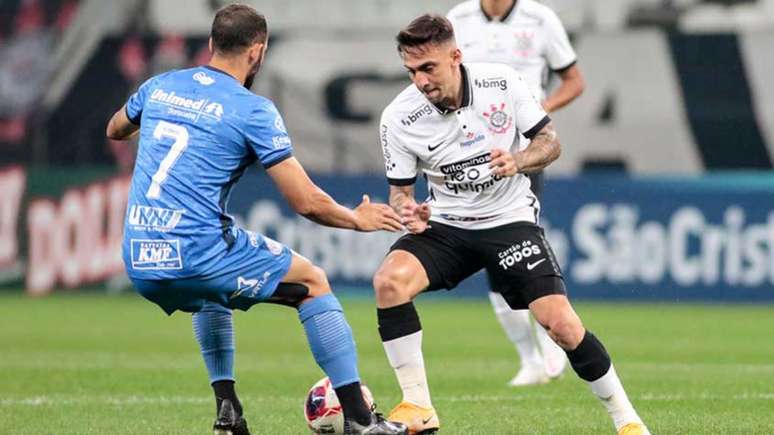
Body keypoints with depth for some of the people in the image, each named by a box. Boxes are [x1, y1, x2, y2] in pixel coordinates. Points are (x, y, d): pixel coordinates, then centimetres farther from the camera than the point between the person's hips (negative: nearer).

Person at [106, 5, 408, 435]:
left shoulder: (160, 86, 12)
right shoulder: (253, 110, -5)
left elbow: (115, 130, 35)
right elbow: (306, 201, -5)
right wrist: (359, 220, 14)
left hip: (139, 263, 6)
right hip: (200, 254, -6)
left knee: (208, 295, 39)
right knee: (313, 282, 15)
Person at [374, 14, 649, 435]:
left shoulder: (502, 83, -14)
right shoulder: (398, 118, -13)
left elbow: (549, 142, -2)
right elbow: (400, 191, -2)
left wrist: (517, 161, -24)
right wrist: (408, 212, -25)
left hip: (510, 219, -1)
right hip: (445, 226, 1)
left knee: (561, 324, -16)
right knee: (388, 280, -27)